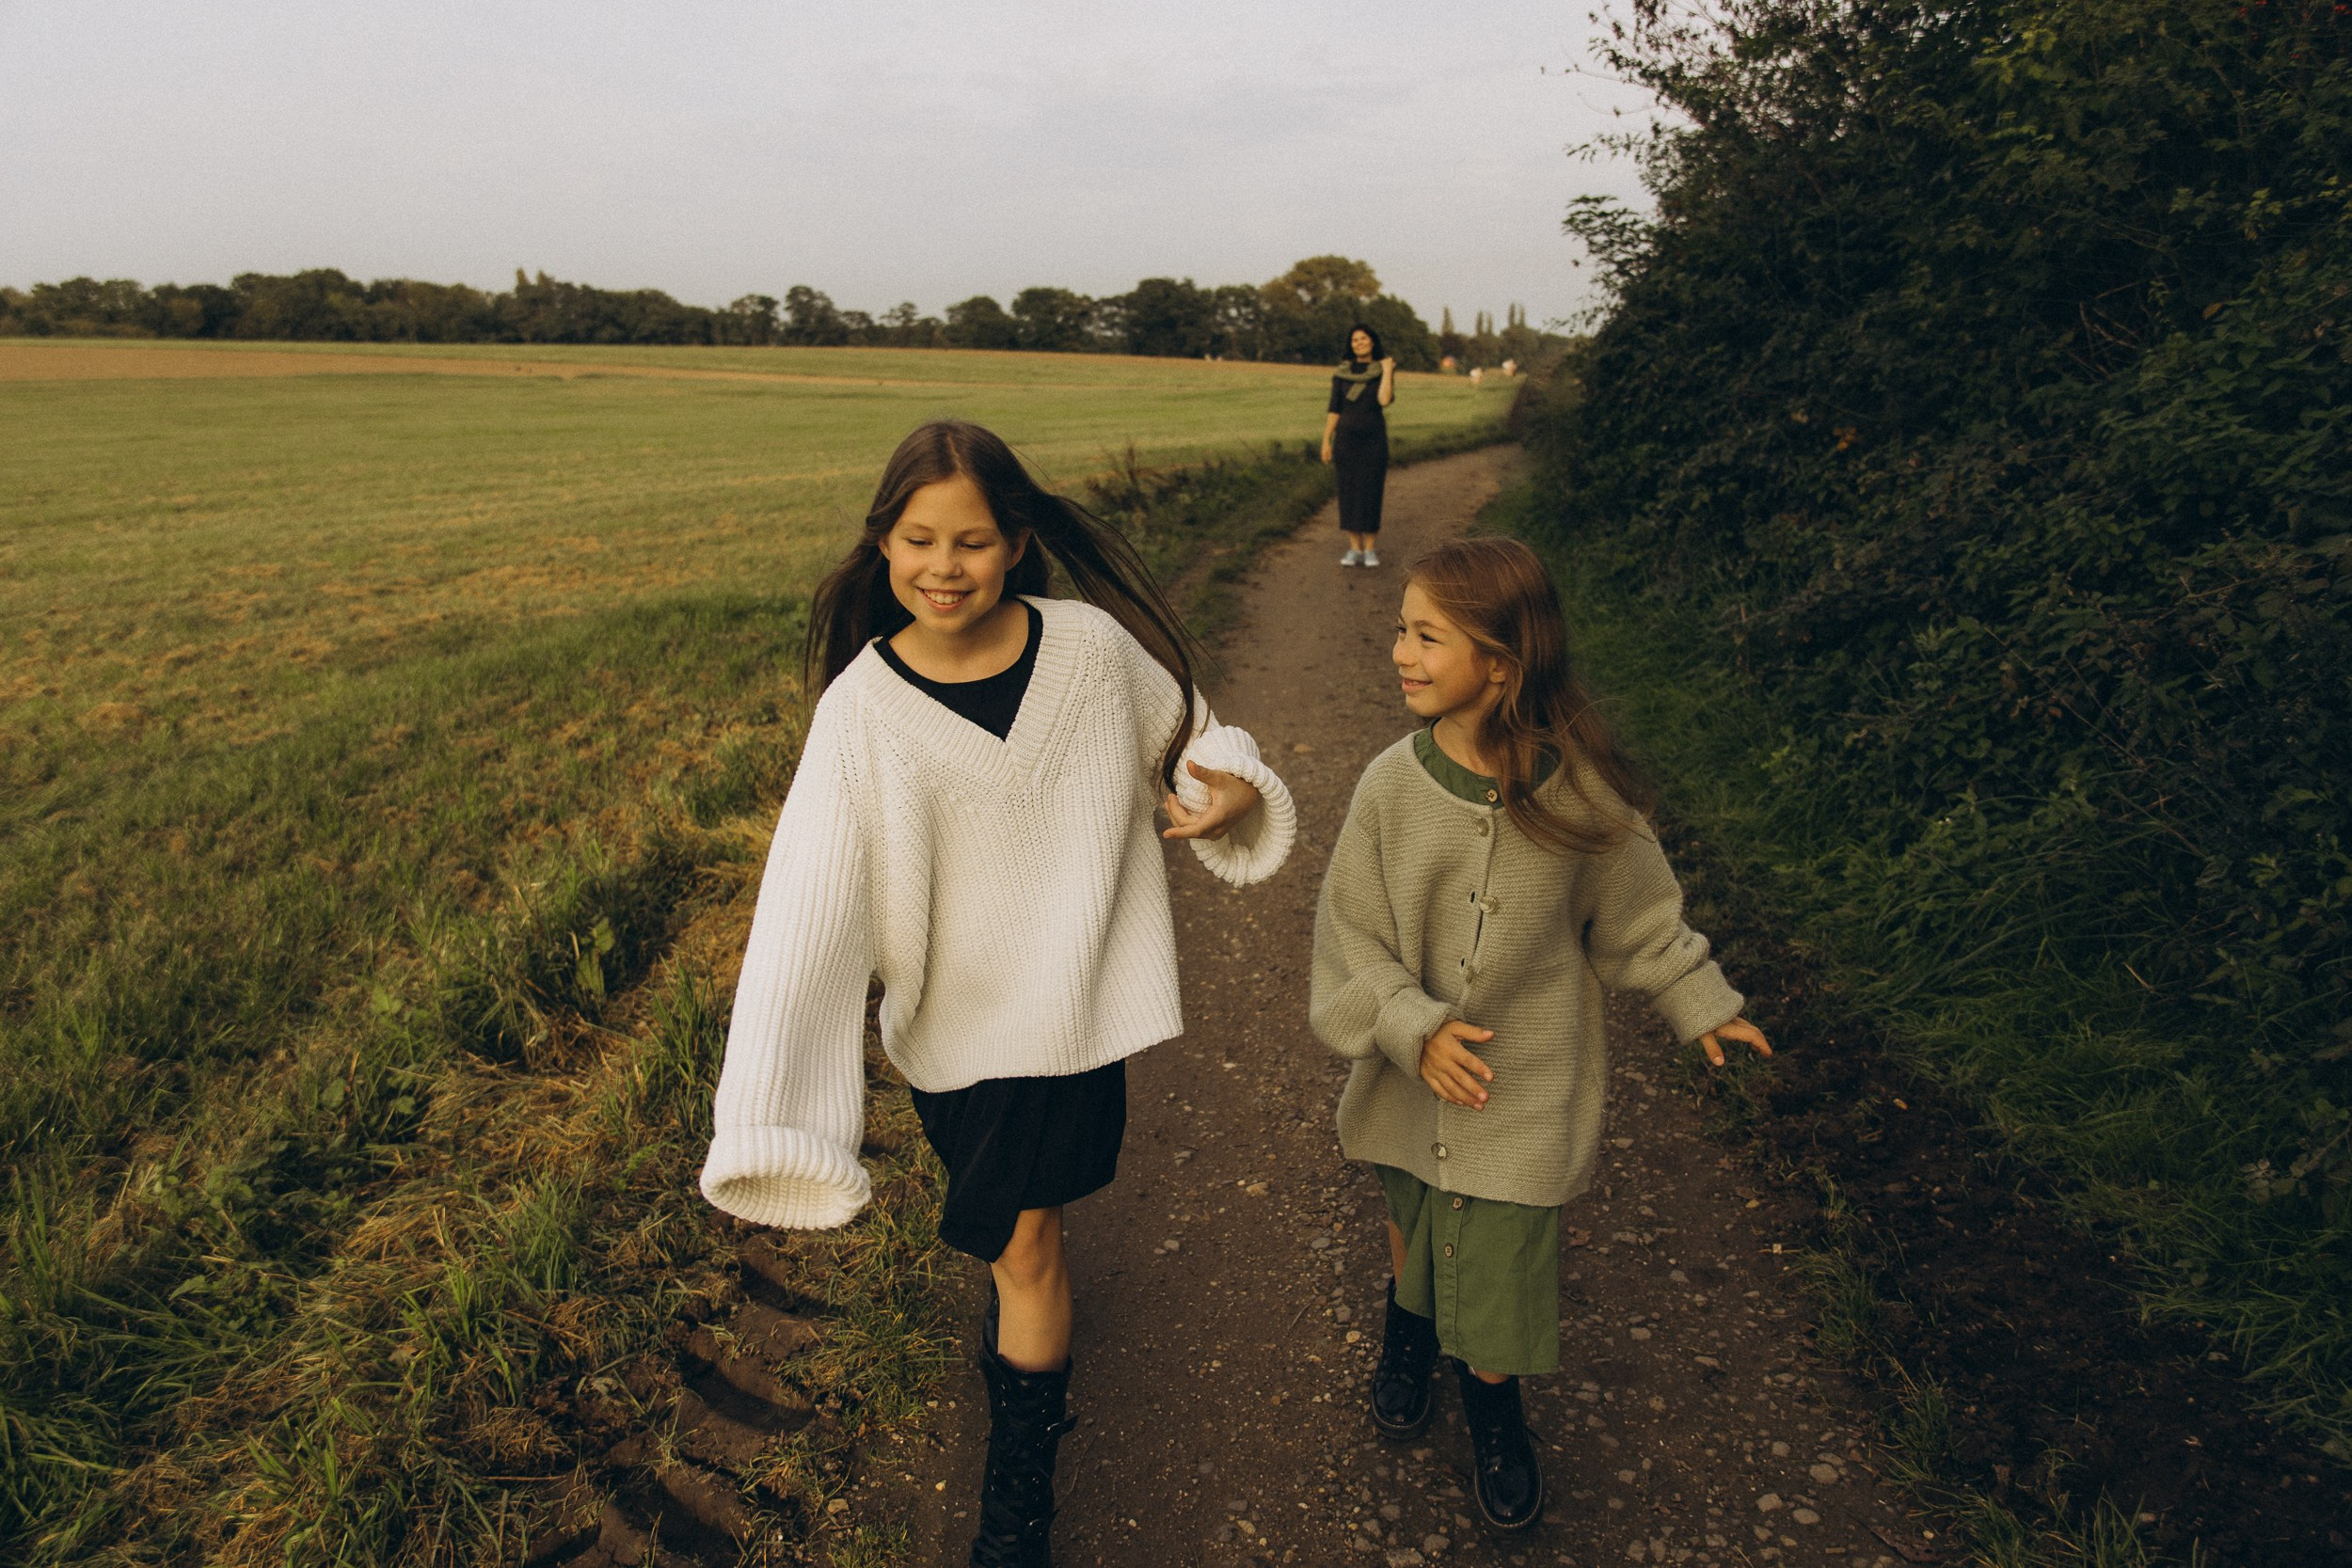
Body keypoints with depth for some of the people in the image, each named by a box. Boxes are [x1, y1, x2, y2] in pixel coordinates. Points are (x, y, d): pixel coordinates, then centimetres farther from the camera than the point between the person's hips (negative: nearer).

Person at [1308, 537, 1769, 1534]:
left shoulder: (1581, 793, -18)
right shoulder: (1391, 786, -16)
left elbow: (1636, 916, 1)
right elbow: (1350, 935, -9)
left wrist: (1703, 1004, 10)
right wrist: (1414, 1028, -20)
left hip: (1527, 1089, -1)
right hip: (1412, 1080, 2)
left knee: (1500, 1260, 5)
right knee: (1413, 1223, 23)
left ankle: (1493, 1407, 38)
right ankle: (1409, 1329, 57)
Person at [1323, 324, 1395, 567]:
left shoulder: (1384, 371, -1)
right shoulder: (1341, 373, 3)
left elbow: (1385, 400, -18)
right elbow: (1334, 409, 4)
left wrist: (1387, 369, -11)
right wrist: (1326, 442, 0)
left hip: (1374, 440, -1)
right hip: (1346, 440, 2)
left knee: (1371, 494, -4)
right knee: (1348, 494, 1)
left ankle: (1371, 550, 7)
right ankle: (1354, 550, 9)